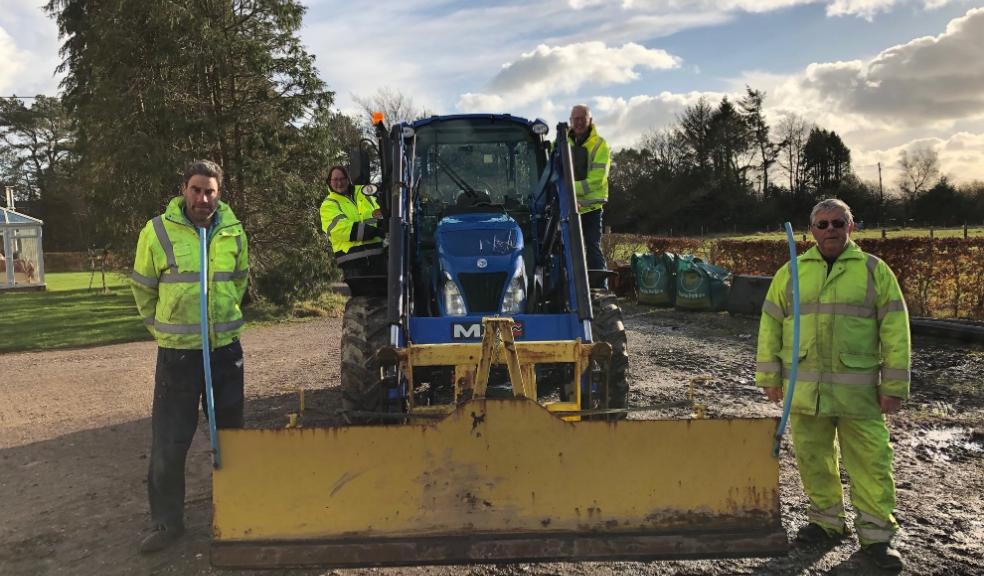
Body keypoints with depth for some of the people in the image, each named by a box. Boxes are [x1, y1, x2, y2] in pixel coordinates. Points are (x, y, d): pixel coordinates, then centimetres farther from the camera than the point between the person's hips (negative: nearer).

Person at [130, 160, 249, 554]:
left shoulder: (234, 233, 1)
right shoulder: (157, 232, -8)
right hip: (177, 353, -3)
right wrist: (164, 328, 9)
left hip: (226, 348, 3)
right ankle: (167, 522, 16)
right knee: (169, 442, 1)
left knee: (230, 432, 15)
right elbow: (143, 289, 5)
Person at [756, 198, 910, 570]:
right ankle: (827, 522, 28)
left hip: (858, 389, -2)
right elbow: (770, 326, 9)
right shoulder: (791, 272, 8)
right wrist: (769, 377, 5)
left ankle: (876, 535, 15)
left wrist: (894, 386, -5)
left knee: (870, 461, 1)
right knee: (813, 458, 11)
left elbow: (894, 330, -1)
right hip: (805, 387, 2)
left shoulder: (874, 271, 2)